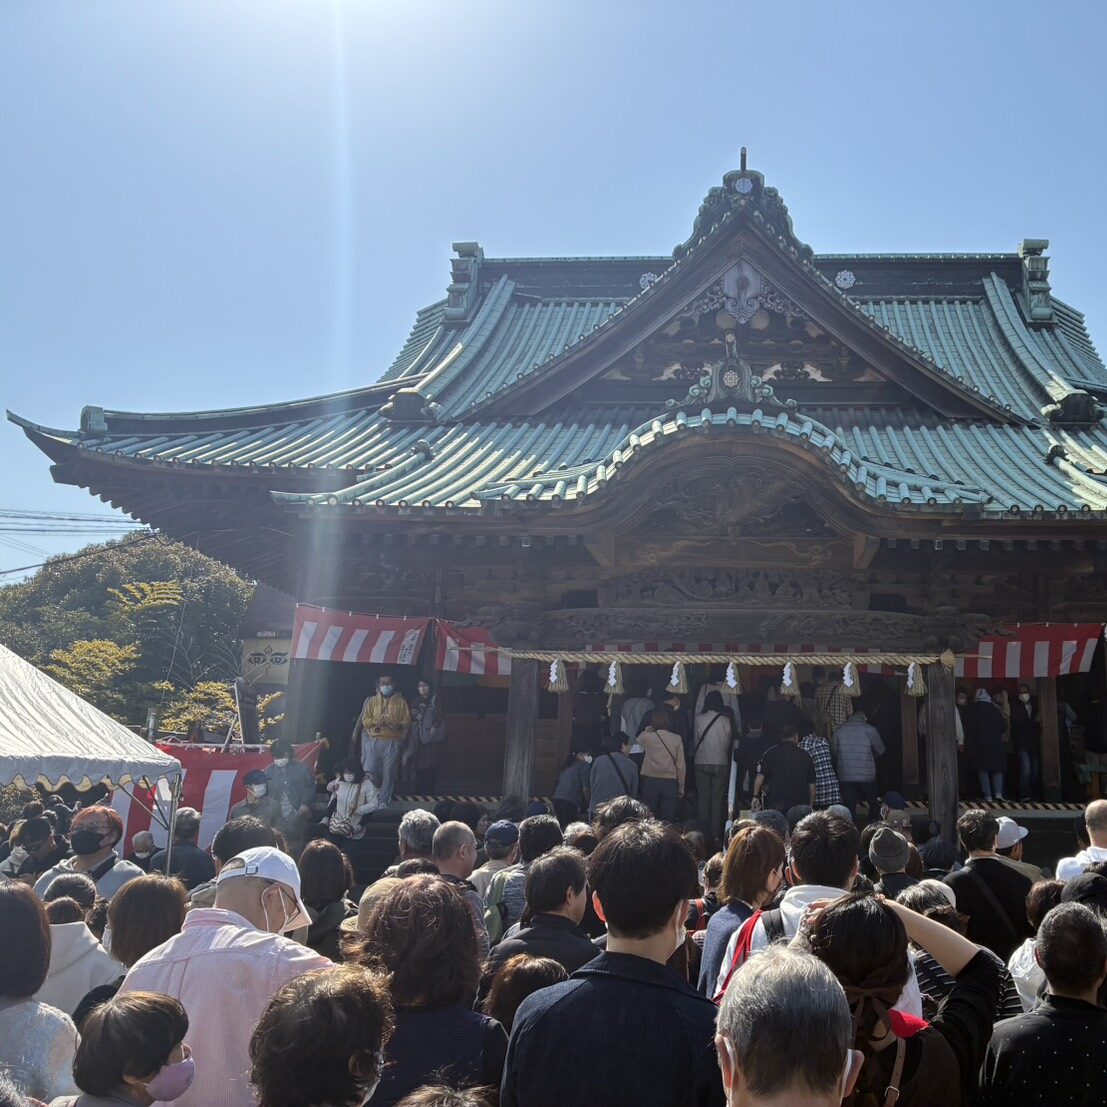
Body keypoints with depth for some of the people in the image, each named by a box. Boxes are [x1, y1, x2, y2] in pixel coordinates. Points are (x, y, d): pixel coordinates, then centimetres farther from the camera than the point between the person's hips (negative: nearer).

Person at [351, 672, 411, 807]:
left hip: (392, 742, -1)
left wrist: (398, 725, -17)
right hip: (373, 741, 1)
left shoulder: (400, 701, 5)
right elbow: (364, 720, 6)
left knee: (388, 772, -1)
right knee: (369, 771, -3)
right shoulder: (372, 701, 10)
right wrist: (375, 722, -14)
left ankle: (384, 800, 9)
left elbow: (407, 720, 2)